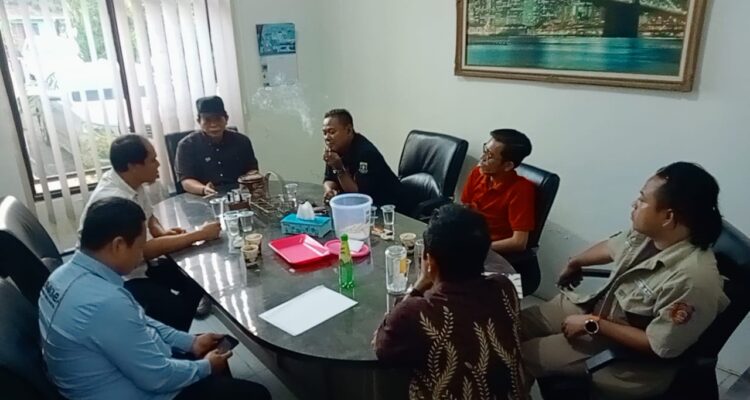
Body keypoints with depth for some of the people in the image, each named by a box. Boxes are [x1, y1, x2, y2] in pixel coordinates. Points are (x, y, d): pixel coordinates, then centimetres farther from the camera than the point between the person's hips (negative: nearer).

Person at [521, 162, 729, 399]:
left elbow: (658, 347, -27)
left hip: (624, 350, -7)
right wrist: (574, 263, 29)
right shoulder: (647, 232, -11)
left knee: (520, 356, -8)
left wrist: (593, 325, -21)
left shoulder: (693, 278, -35)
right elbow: (612, 247, 12)